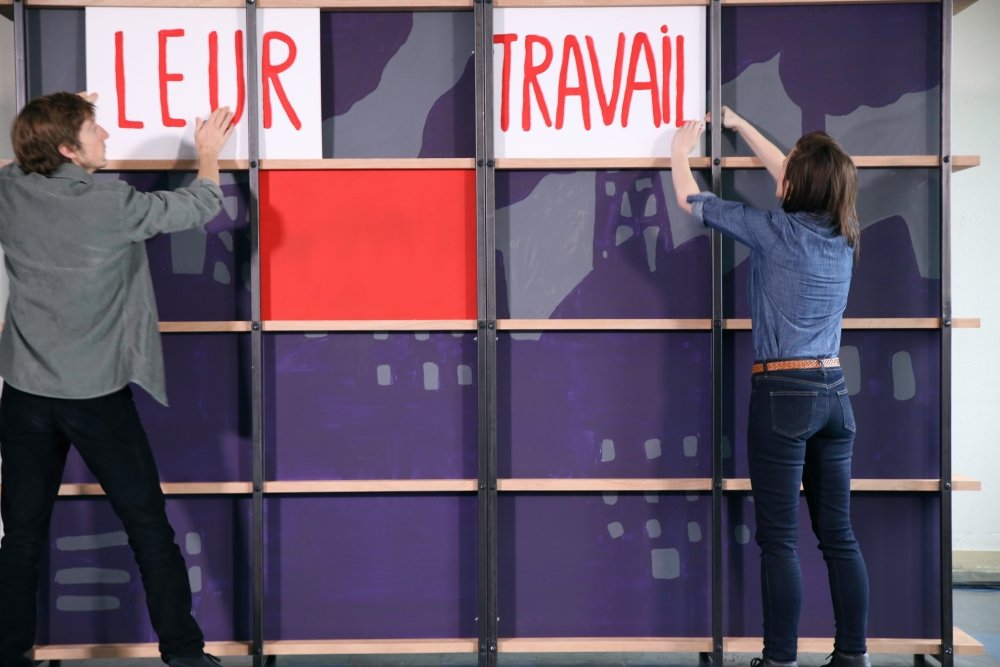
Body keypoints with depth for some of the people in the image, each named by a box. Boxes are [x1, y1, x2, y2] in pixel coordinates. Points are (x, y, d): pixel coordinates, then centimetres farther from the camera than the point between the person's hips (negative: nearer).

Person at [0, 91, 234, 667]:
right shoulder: (113, 204, -14)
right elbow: (202, 207, -2)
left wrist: (62, 117, 25)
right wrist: (209, 153, 15)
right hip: (96, 394, -4)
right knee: (149, 527, 6)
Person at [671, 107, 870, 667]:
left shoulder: (777, 233, -11)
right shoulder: (845, 236, 6)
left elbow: (692, 201, 0)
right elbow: (793, 176, 22)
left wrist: (680, 151, 20)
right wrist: (738, 125, 31)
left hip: (783, 392, -6)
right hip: (833, 390, 7)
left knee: (780, 538, 0)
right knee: (839, 533, 11)